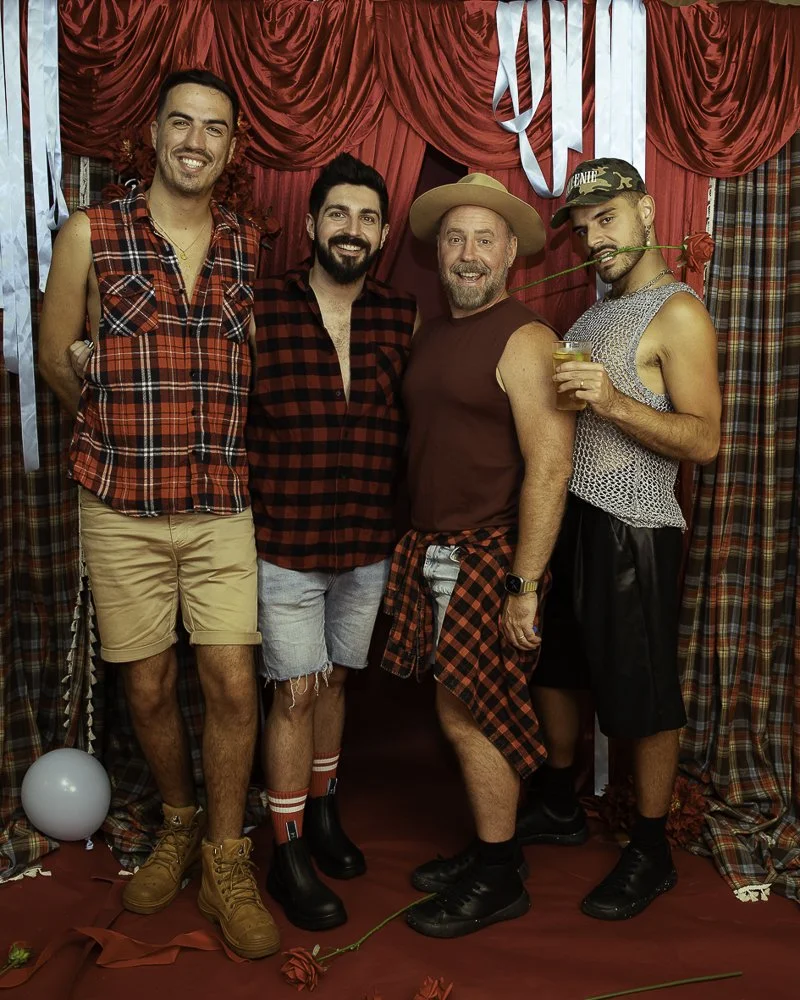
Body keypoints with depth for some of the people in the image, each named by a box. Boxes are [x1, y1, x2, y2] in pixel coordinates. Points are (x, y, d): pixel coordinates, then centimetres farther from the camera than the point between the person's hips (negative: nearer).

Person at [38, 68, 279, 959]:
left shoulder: (250, 247, 6)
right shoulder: (91, 234, -1)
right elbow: (56, 357, 7)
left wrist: (232, 441, 2)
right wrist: (120, 424, 9)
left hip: (223, 504, 1)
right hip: (122, 505, -1)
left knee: (233, 685, -1)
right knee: (149, 687, 10)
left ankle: (225, 861, 20)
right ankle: (178, 826, 36)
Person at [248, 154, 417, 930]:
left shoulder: (403, 319, 2)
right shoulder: (260, 309, -8)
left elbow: (419, 421, 7)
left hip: (368, 545, 3)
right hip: (284, 544, -3)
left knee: (335, 680, 18)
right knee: (296, 692, 3)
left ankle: (322, 810, 40)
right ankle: (288, 854, 22)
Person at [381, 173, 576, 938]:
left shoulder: (524, 339, -12)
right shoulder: (429, 336, 13)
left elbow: (549, 467, -18)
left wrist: (523, 586, -20)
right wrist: (410, 549, 10)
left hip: (488, 555, -7)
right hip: (431, 551, 7)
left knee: (469, 715, 0)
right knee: (463, 712, 13)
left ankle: (498, 881, 18)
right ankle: (489, 849, 30)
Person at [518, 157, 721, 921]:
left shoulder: (679, 314, -10)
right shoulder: (597, 311, 16)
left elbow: (703, 440, -19)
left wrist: (613, 403, -29)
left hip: (631, 530, -9)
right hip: (567, 515, 9)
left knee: (643, 698, 2)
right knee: (553, 668, 18)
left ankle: (650, 855, 20)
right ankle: (559, 808, 38)